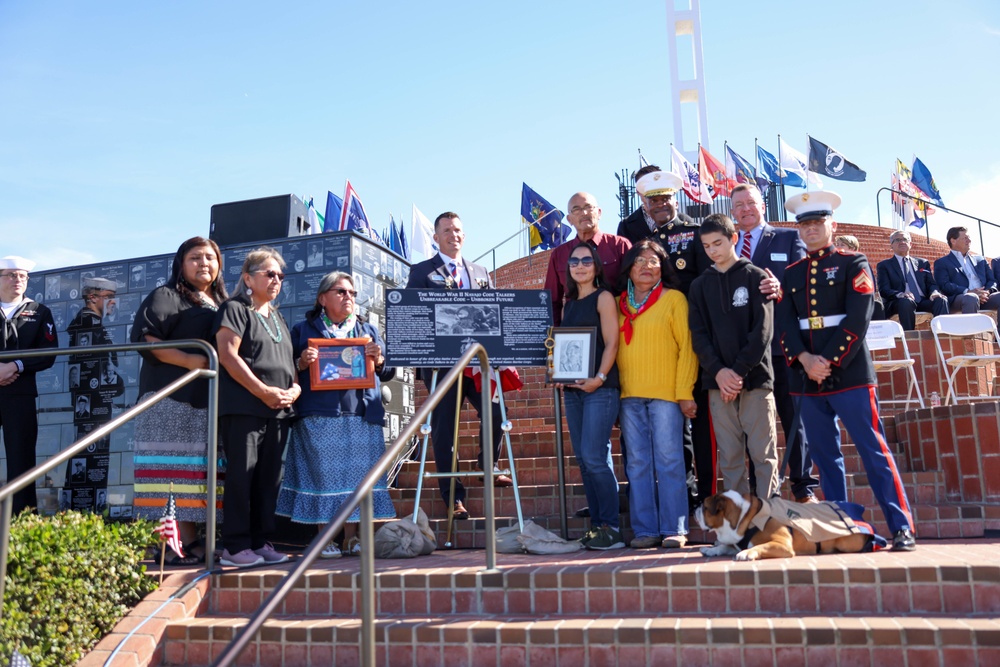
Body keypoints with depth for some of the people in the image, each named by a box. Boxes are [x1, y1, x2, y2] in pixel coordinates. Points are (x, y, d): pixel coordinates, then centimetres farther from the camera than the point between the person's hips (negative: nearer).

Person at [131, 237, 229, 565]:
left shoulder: (222, 305, 24)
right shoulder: (166, 296, 2)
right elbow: (144, 338, -11)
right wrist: (190, 360, -19)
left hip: (209, 402, 7)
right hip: (172, 399, -7)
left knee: (198, 471, 6)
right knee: (174, 468, -11)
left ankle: (190, 540, 9)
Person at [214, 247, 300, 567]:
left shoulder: (278, 318, 22)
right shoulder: (234, 309, 0)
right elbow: (228, 355, -11)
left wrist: (294, 389, 3)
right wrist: (264, 391, -16)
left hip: (279, 410, 7)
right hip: (243, 407, -7)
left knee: (269, 478, 7)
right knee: (241, 475, -7)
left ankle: (261, 543, 13)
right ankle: (235, 546, -1)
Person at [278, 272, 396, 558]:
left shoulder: (369, 331, 19)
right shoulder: (303, 330, 12)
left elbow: (387, 373, 17)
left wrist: (379, 359, -4)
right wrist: (302, 363, -11)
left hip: (361, 415, 2)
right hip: (319, 416, -2)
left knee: (357, 474, -1)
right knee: (324, 474, -3)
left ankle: (352, 536, 8)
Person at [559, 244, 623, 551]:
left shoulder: (604, 298, 0)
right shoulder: (569, 303, 18)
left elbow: (611, 343, -8)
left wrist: (599, 377, -18)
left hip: (600, 388, -7)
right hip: (572, 388, 7)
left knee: (594, 456, -12)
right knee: (583, 459, 7)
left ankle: (611, 528, -3)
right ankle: (596, 524, 14)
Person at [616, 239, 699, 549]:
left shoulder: (674, 299, 3)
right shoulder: (619, 304, 15)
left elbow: (686, 346, -2)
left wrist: (685, 392, -9)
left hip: (666, 394, -4)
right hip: (629, 395, 4)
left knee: (669, 461, -3)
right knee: (637, 463, 4)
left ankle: (674, 529, 4)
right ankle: (645, 530, 10)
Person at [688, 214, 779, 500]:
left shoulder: (756, 277, 4)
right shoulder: (699, 285, 12)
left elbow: (762, 330, -4)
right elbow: (698, 334, 5)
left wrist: (739, 371, -12)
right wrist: (719, 371, -10)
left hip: (755, 379, -2)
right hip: (717, 381, 2)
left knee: (763, 454, 0)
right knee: (729, 457, 4)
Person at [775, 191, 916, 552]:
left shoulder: (853, 264, 3)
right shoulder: (791, 274, 15)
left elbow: (857, 319, -8)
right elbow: (785, 323, 5)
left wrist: (829, 361, -14)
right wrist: (805, 359, -11)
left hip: (850, 373, -4)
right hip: (809, 378, 4)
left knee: (874, 451, -4)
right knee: (825, 457, 7)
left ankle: (902, 528, 1)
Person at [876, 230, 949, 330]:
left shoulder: (923, 263, 25)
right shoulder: (884, 265, 14)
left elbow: (931, 284, 17)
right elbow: (884, 290, 0)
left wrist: (934, 292, -10)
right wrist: (900, 294, -23)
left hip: (923, 302, 4)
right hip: (898, 303, -4)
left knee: (941, 299, -27)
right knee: (906, 301, -38)